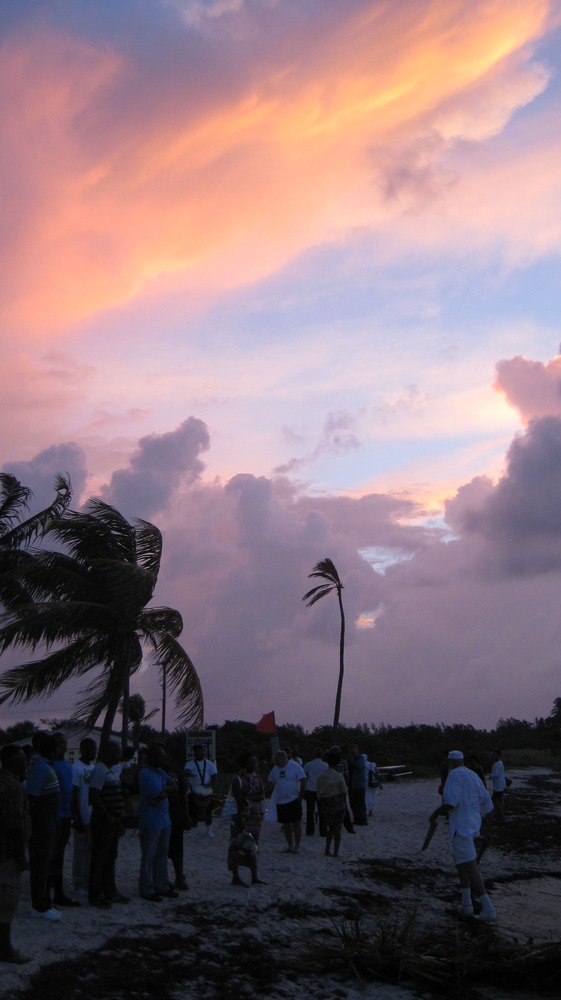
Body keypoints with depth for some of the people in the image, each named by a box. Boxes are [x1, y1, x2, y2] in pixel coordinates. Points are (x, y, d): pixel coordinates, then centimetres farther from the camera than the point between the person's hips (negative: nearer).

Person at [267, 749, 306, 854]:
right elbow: (271, 782, 17)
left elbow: (303, 781, -12)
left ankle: (297, 847, 5)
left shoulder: (295, 767, -10)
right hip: (280, 801, 6)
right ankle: (290, 846, 20)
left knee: (296, 823, -2)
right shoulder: (275, 769, 7)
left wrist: (300, 796, -13)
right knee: (286, 824, 10)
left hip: (293, 800, -6)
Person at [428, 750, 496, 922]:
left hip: (460, 827, -9)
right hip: (472, 825, 9)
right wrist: (488, 827, 28)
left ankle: (488, 909, -11)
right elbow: (487, 804, 15)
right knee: (460, 860, 24)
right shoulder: (474, 776, 12)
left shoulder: (454, 775, -12)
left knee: (469, 867, -8)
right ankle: (466, 904, 20)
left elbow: (451, 802, -23)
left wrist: (435, 814, -7)